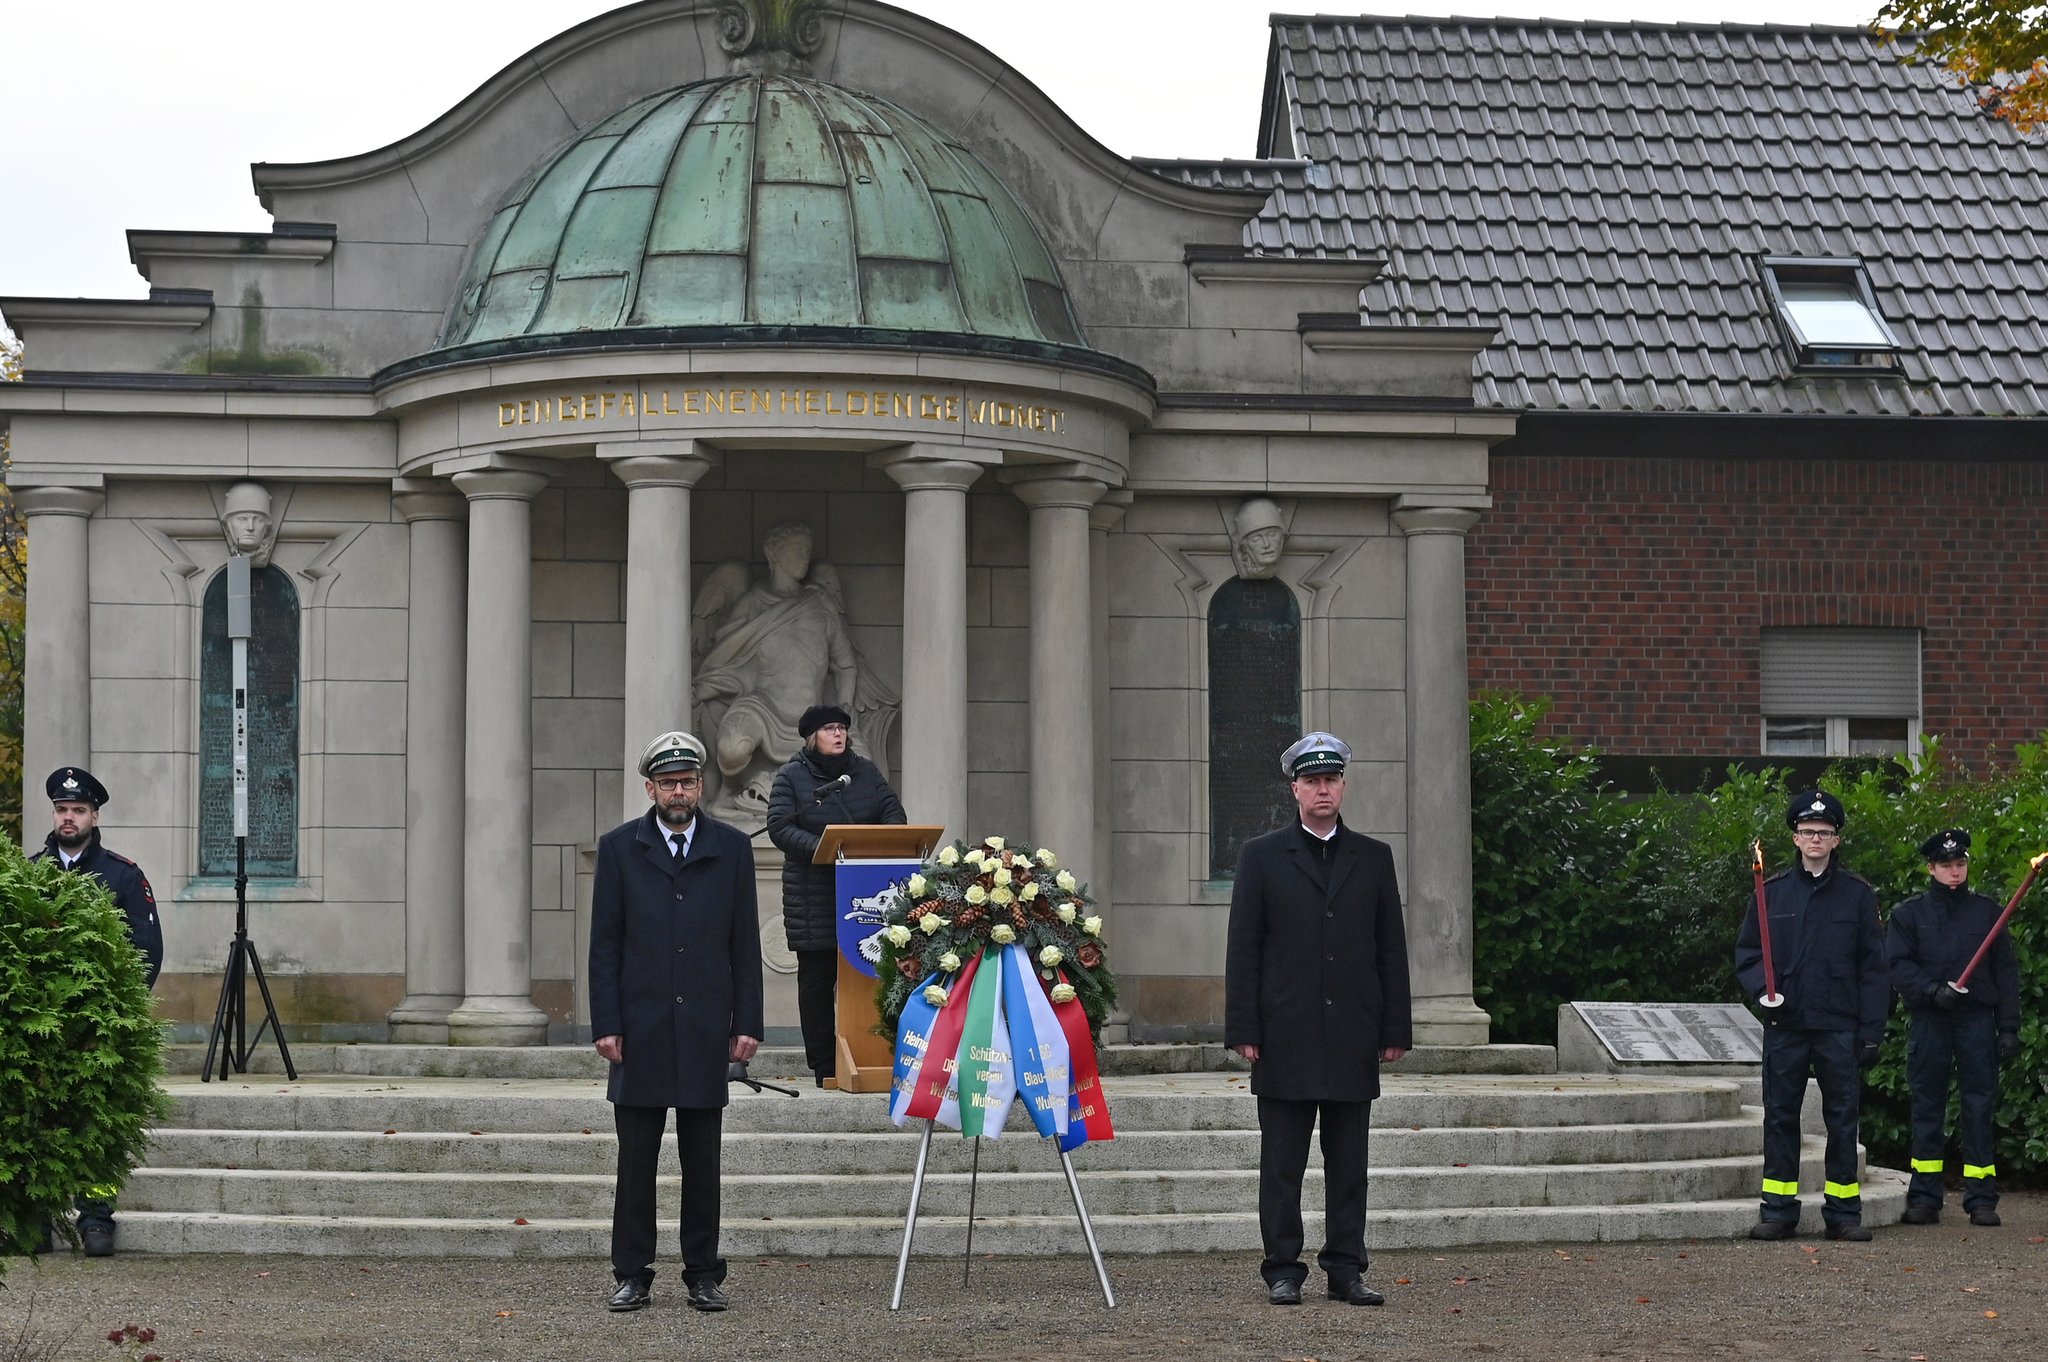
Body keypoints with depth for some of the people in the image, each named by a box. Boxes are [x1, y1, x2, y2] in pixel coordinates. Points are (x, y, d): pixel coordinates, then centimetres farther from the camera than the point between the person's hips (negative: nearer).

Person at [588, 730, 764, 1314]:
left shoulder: (731, 848, 7)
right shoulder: (619, 847, 4)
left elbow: (745, 944, 7)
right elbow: (604, 944, 3)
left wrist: (747, 1024, 0)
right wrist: (606, 1024, -5)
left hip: (705, 1029, 1)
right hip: (640, 1027, -1)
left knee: (703, 1161, 5)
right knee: (635, 1160, 2)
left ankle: (703, 1276, 11)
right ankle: (632, 1275, 8)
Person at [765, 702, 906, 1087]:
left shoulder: (866, 771, 15)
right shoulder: (791, 777, 2)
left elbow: (892, 810, 10)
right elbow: (780, 827, -7)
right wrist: (821, 848, -23)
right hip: (813, 894, -3)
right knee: (816, 981, 0)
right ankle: (825, 1068, 4)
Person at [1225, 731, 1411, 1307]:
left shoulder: (1374, 858, 11)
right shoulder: (1262, 856, 4)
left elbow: (1391, 949, 11)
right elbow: (1242, 950, 1)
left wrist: (1395, 1030, 5)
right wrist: (1243, 1031, -6)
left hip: (1353, 1037, 2)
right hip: (1285, 1037, -2)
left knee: (1349, 1162, 5)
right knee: (1282, 1164, 1)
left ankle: (1346, 1269, 11)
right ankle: (1283, 1270, 6)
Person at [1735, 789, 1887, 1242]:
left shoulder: (1858, 894, 6)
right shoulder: (1772, 891, 8)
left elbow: (1873, 967, 5)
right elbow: (1746, 952, 12)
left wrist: (1871, 1031, -2)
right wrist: (1762, 990, -8)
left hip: (1840, 1027, -1)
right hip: (1785, 1024, 1)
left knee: (1842, 1117, 2)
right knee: (1780, 1116, 3)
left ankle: (1843, 1211, 9)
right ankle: (1778, 1211, 9)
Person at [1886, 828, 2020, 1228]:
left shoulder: (1986, 910, 11)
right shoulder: (1910, 913, 9)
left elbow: (2005, 971, 9)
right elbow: (1897, 966, 1)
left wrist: (2008, 1027, 2)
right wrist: (1932, 990, -16)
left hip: (1977, 1019, 0)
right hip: (1928, 1021, 0)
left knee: (1979, 1108, -2)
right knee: (1927, 1108, 2)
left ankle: (1981, 1198, 1)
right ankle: (1924, 1197, 8)